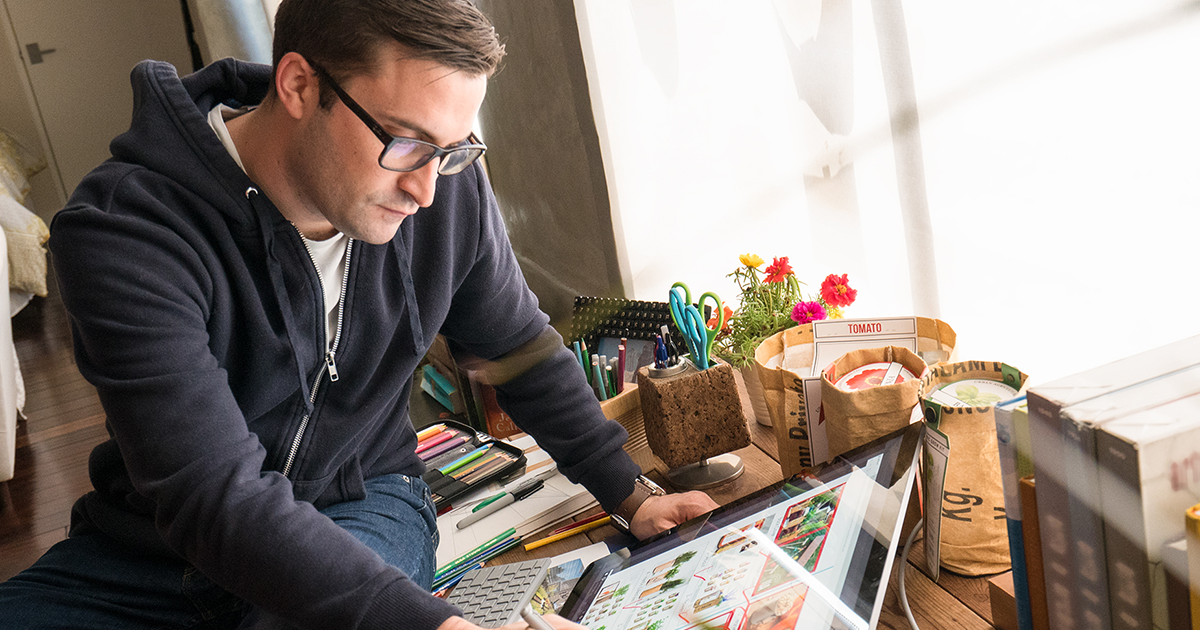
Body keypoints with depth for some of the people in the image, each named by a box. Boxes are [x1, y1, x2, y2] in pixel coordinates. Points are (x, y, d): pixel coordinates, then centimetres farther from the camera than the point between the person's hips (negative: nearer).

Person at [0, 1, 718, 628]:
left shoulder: (450, 190, -12)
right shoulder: (124, 231, -25)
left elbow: (524, 352, 7)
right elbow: (217, 499, -33)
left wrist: (630, 495, 7)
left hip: (363, 506, 1)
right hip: (159, 541, 0)